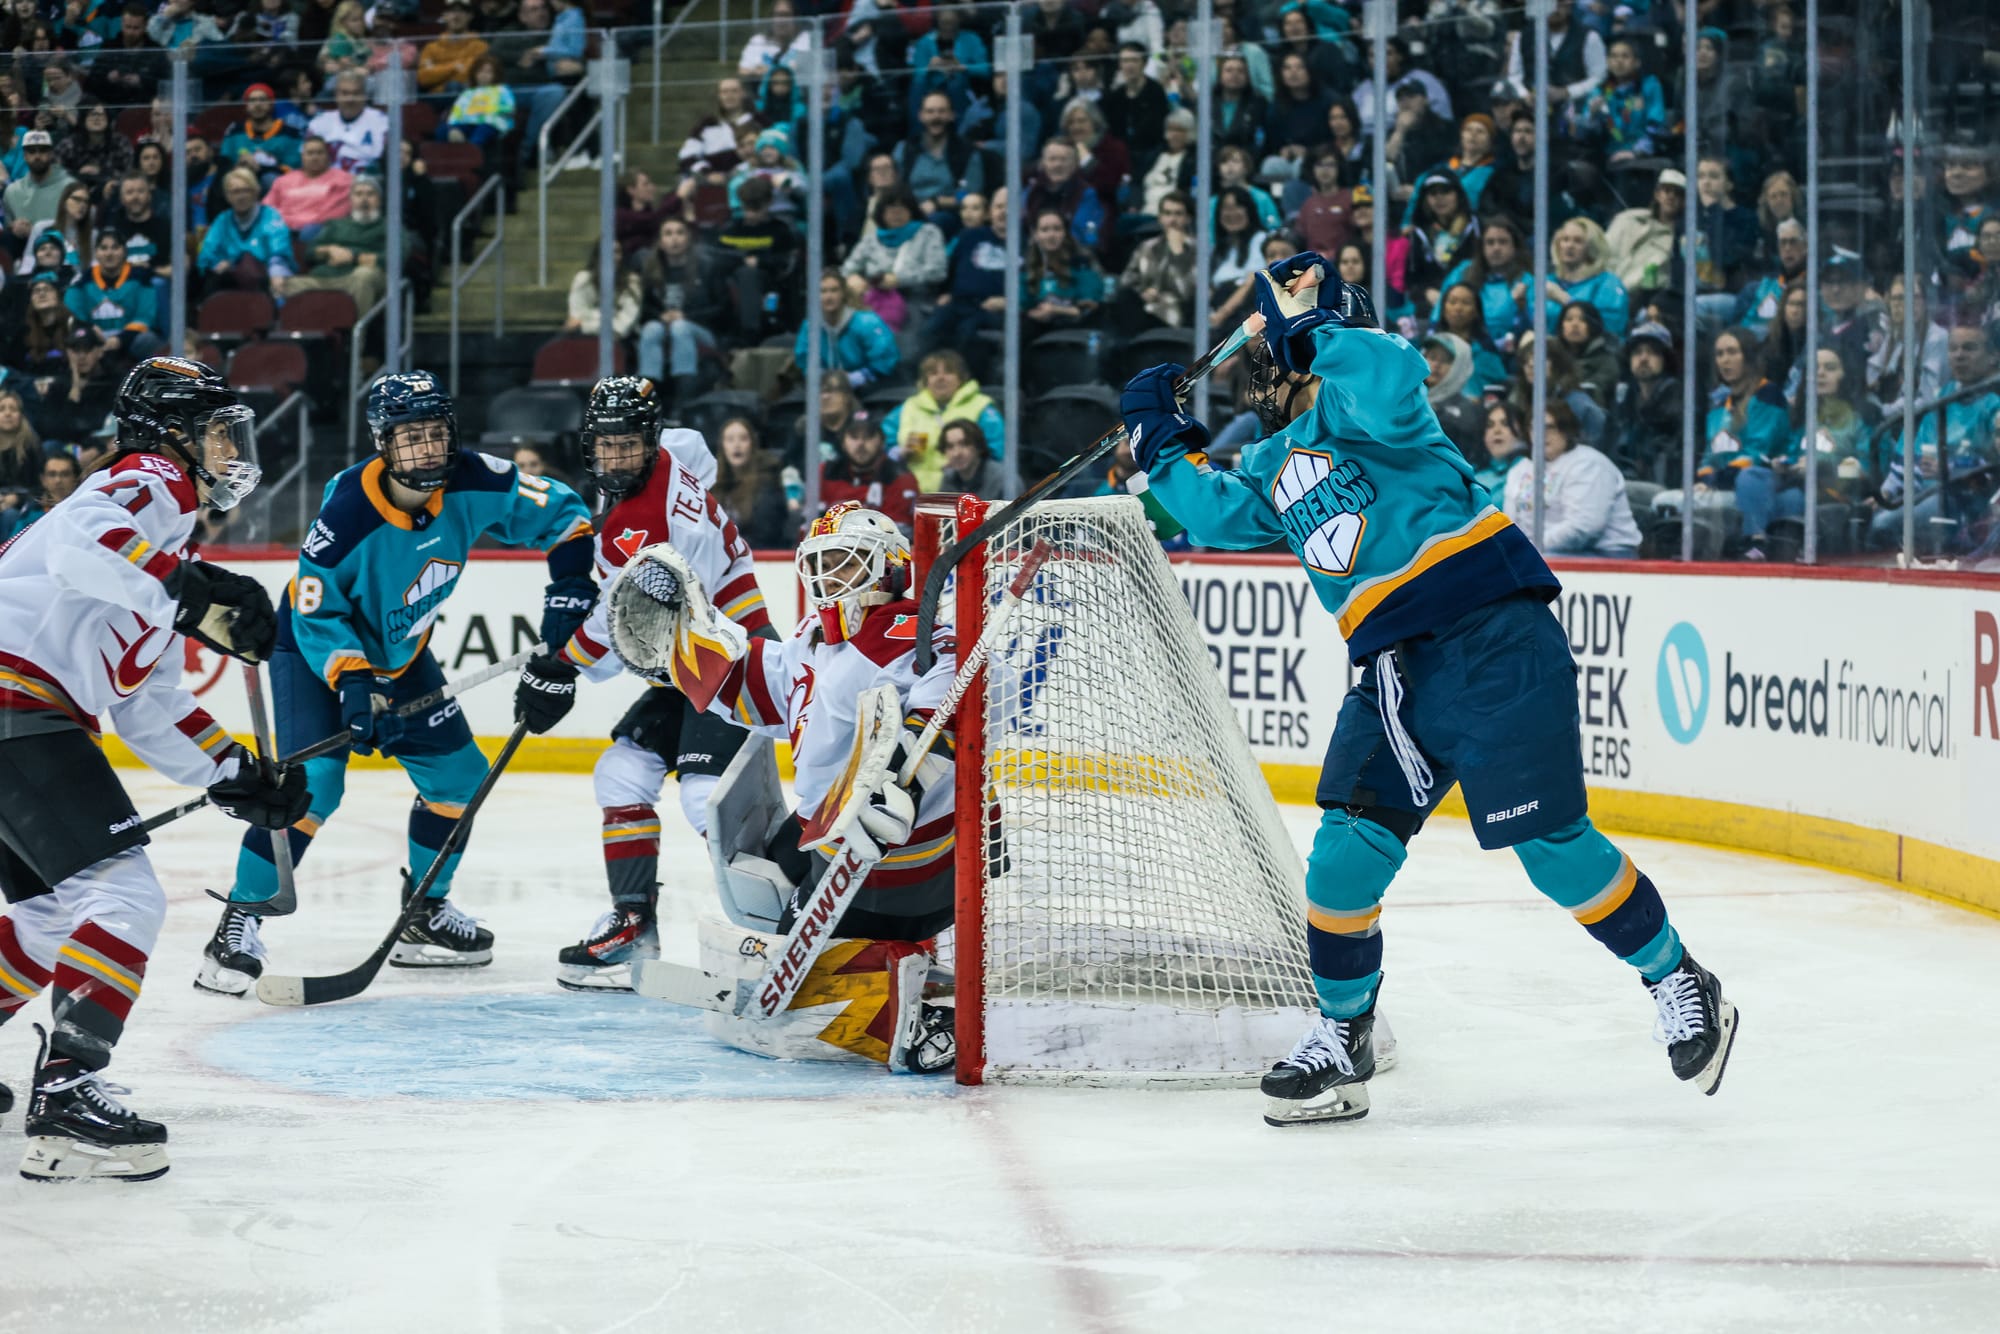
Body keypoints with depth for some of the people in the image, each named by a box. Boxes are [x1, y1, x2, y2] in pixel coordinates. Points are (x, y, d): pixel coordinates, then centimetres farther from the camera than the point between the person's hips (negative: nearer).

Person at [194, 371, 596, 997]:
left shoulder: (474, 486, -20)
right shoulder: (347, 513, -33)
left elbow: (559, 513, -7)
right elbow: (315, 613, -25)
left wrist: (570, 589, -18)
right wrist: (351, 681, -35)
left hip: (399, 652, 6)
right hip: (315, 648, -6)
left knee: (459, 775, 7)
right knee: (314, 782, -23)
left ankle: (424, 913, 24)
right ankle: (240, 922, -18)